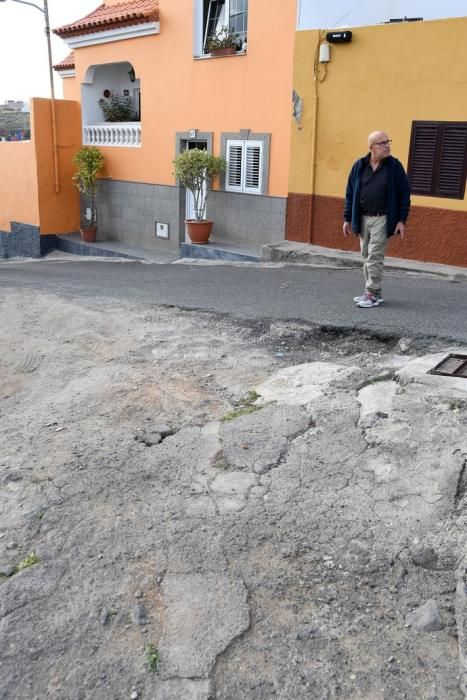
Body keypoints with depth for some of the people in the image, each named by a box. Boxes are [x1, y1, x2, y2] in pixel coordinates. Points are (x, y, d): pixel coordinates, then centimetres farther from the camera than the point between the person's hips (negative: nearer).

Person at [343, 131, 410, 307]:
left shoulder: (394, 165, -3)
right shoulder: (359, 166, 4)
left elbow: (404, 193, -1)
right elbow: (350, 193, 9)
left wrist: (402, 220, -7)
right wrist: (347, 219, 6)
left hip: (382, 219, -4)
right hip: (362, 219, 4)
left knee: (374, 257, -8)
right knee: (366, 257, 8)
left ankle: (373, 294, -1)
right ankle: (373, 292, 18)